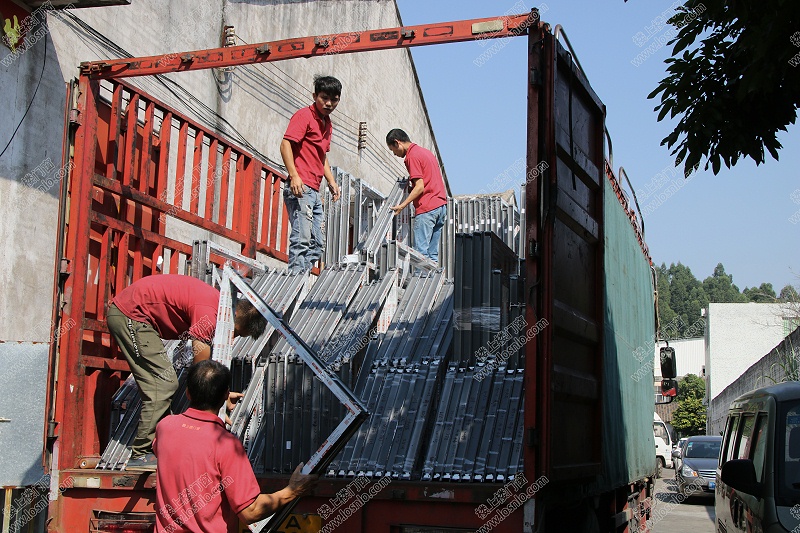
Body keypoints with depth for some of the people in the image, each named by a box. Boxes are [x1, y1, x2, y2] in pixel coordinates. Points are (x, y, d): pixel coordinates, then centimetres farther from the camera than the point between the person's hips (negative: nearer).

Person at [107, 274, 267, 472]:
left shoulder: (219, 302, 5)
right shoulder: (208, 314, -24)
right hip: (129, 314, -10)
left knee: (165, 383, 11)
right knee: (163, 384, -12)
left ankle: (155, 448, 13)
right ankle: (141, 455, -8)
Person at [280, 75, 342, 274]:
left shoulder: (327, 124, 21)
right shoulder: (304, 116, -5)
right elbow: (285, 144, -15)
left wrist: (331, 181, 20)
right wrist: (294, 176, -25)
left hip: (314, 191, 10)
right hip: (300, 188, -10)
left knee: (317, 244, 10)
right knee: (302, 239, -16)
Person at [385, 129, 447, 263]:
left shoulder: (412, 156, -7)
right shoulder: (427, 152, 21)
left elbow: (420, 187, -15)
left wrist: (402, 205, -15)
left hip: (427, 208, -9)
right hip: (441, 206, 9)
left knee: (420, 251, -10)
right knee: (432, 254, 8)